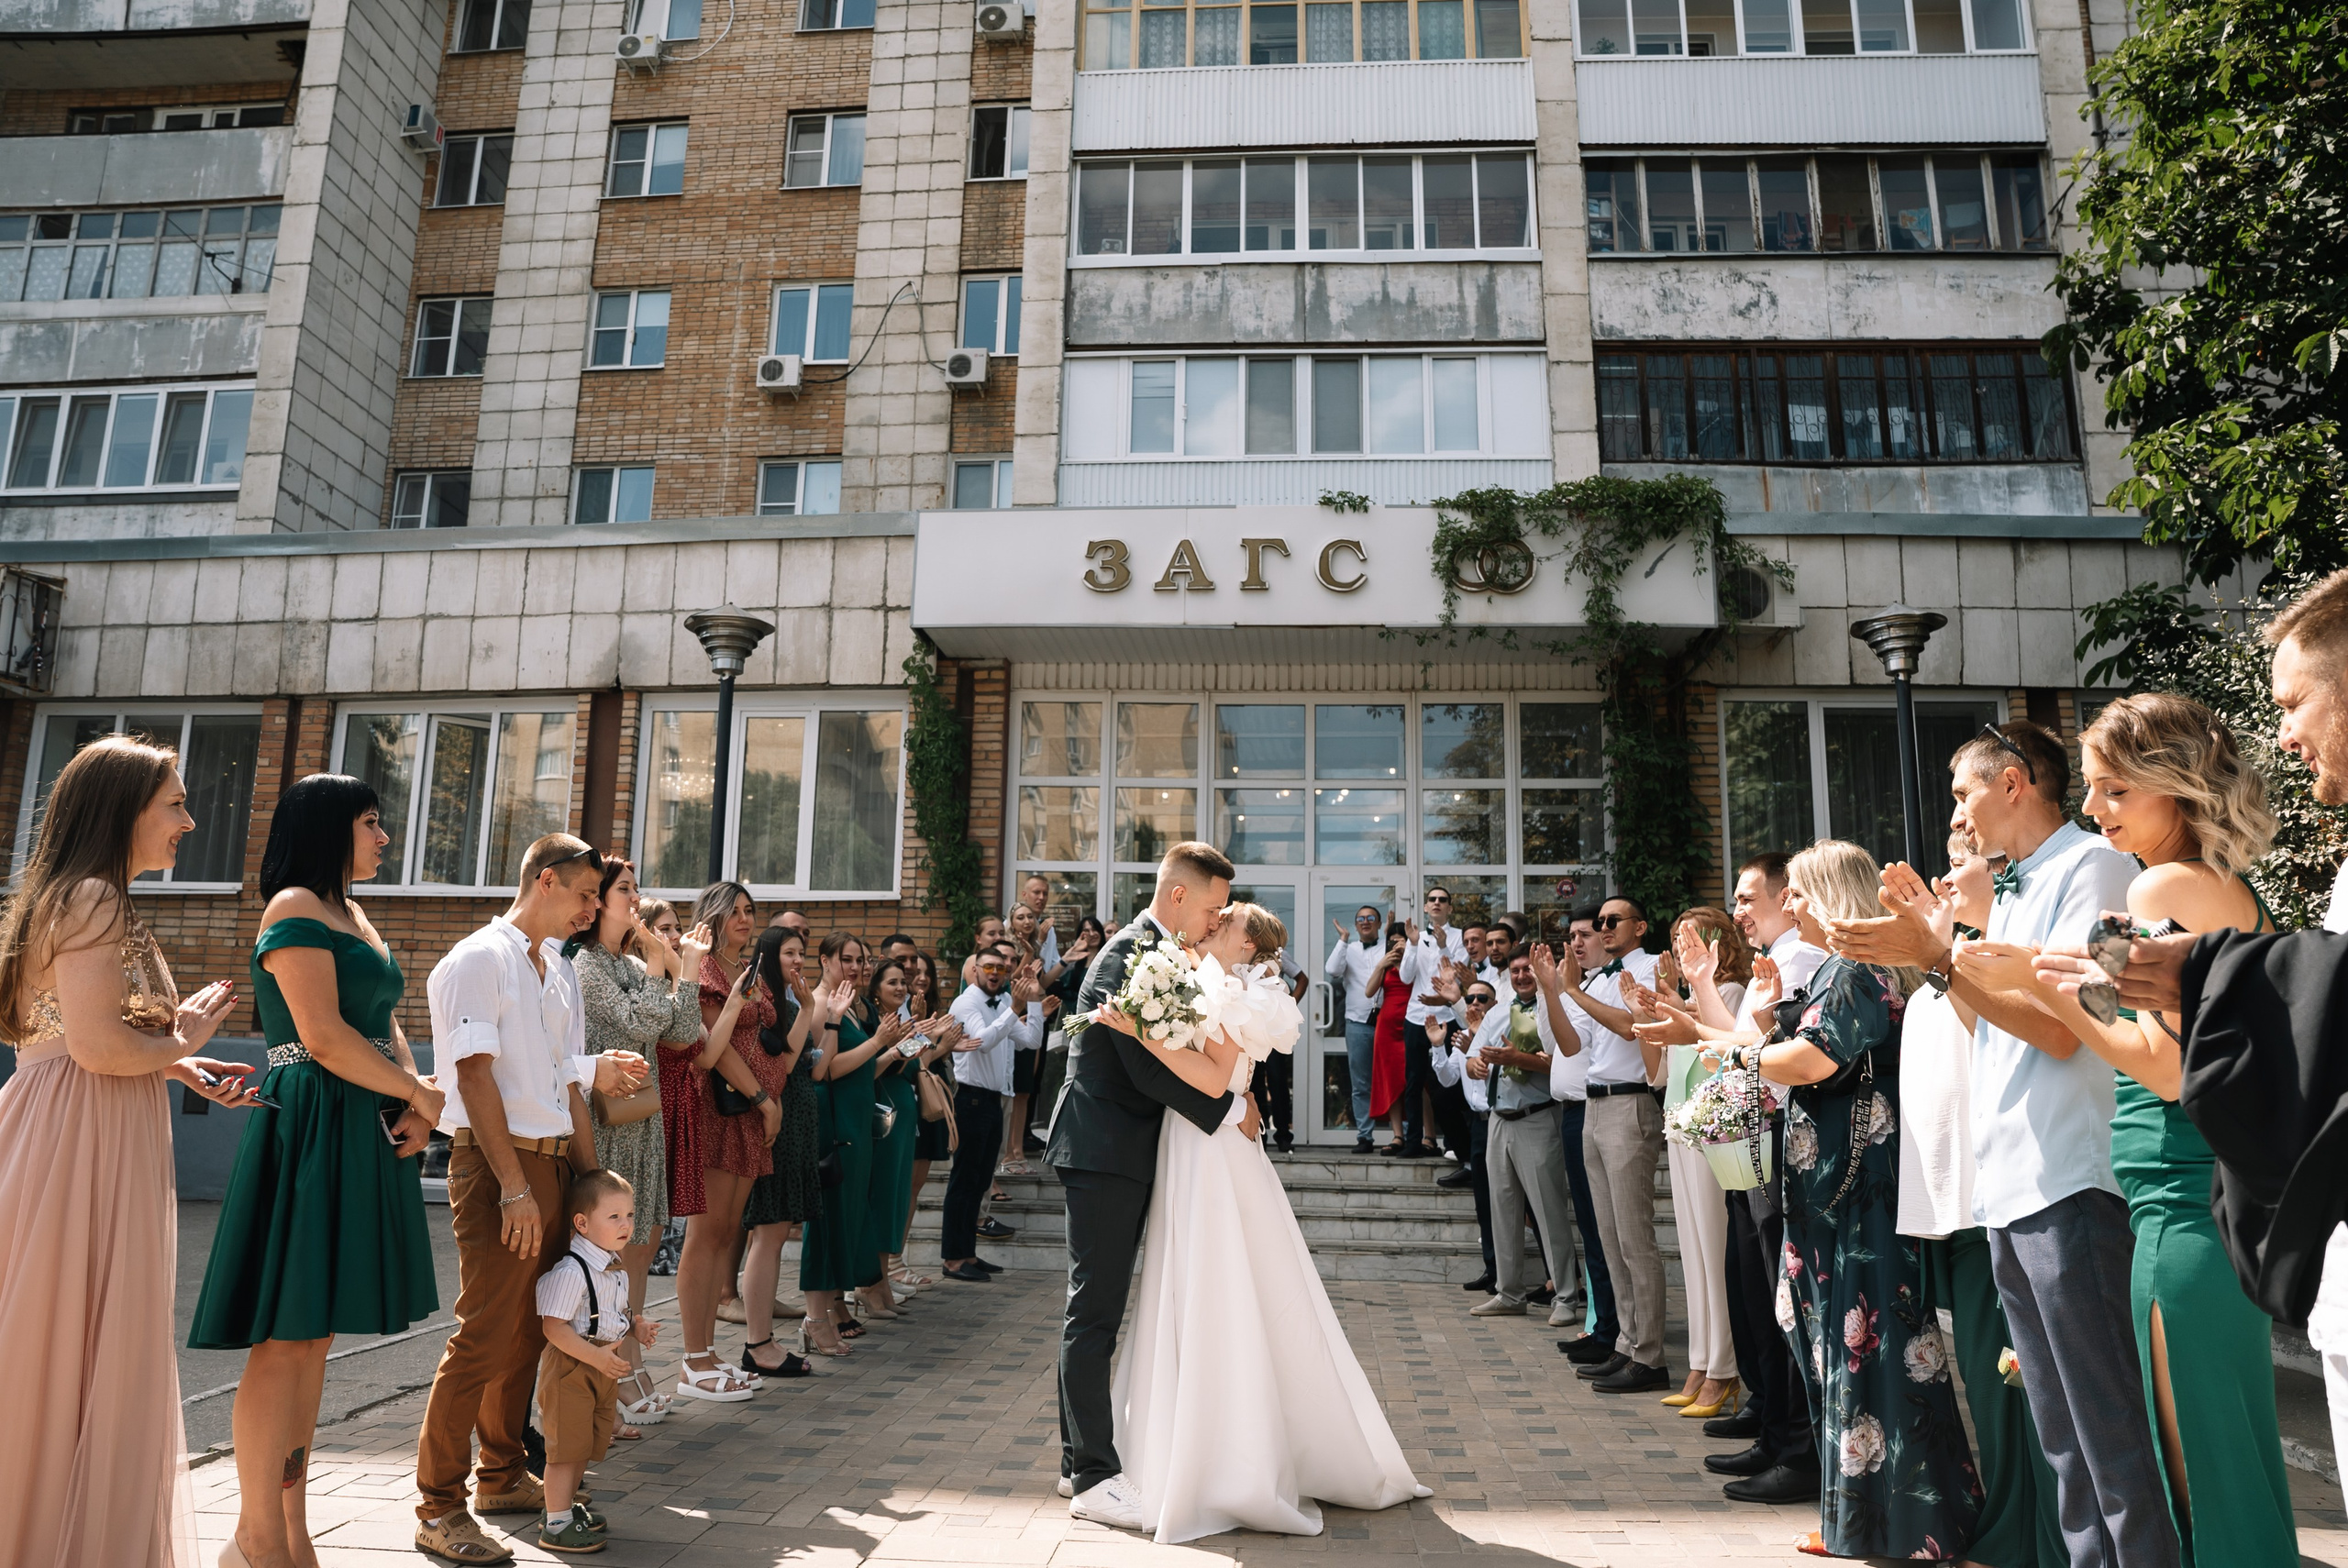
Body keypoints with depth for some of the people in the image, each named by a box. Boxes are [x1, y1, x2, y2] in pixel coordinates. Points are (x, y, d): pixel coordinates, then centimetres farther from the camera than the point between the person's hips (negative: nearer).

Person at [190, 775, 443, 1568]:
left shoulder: (353, 915, 19)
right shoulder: (296, 908, -9)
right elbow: (323, 1037, -18)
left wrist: (413, 1105, -1)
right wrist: (419, 1094, -8)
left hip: (364, 1131, 9)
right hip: (311, 1126, -9)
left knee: (315, 1331, 12)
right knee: (287, 1333, -4)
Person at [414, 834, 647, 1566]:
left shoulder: (560, 971, 17)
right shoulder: (480, 959, -8)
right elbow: (476, 1076, -15)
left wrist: (590, 1178, 15)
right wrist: (514, 1188, -19)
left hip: (553, 1161, 8)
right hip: (495, 1161, -8)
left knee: (529, 1332, 14)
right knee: (485, 1336, -6)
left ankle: (501, 1476, 28)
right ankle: (440, 1508, 6)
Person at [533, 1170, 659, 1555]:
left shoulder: (616, 1268, 8)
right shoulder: (570, 1272, -23)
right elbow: (554, 1326, -25)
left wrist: (636, 1327, 4)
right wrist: (596, 1356, -29)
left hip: (604, 1368, 9)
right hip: (569, 1368, -9)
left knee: (588, 1444, 19)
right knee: (567, 1445, 0)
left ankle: (565, 1505, 35)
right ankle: (556, 1524, 12)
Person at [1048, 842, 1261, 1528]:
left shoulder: (1161, 956, 13)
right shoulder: (1129, 955, -18)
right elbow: (1147, 1067, -23)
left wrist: (1232, 1091, 3)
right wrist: (1230, 1109, -14)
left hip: (1124, 1156, 10)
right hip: (1104, 1153, -10)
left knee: (1096, 1312, 14)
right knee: (1094, 1313, -4)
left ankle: (1081, 1462, 24)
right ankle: (1094, 1478, 2)